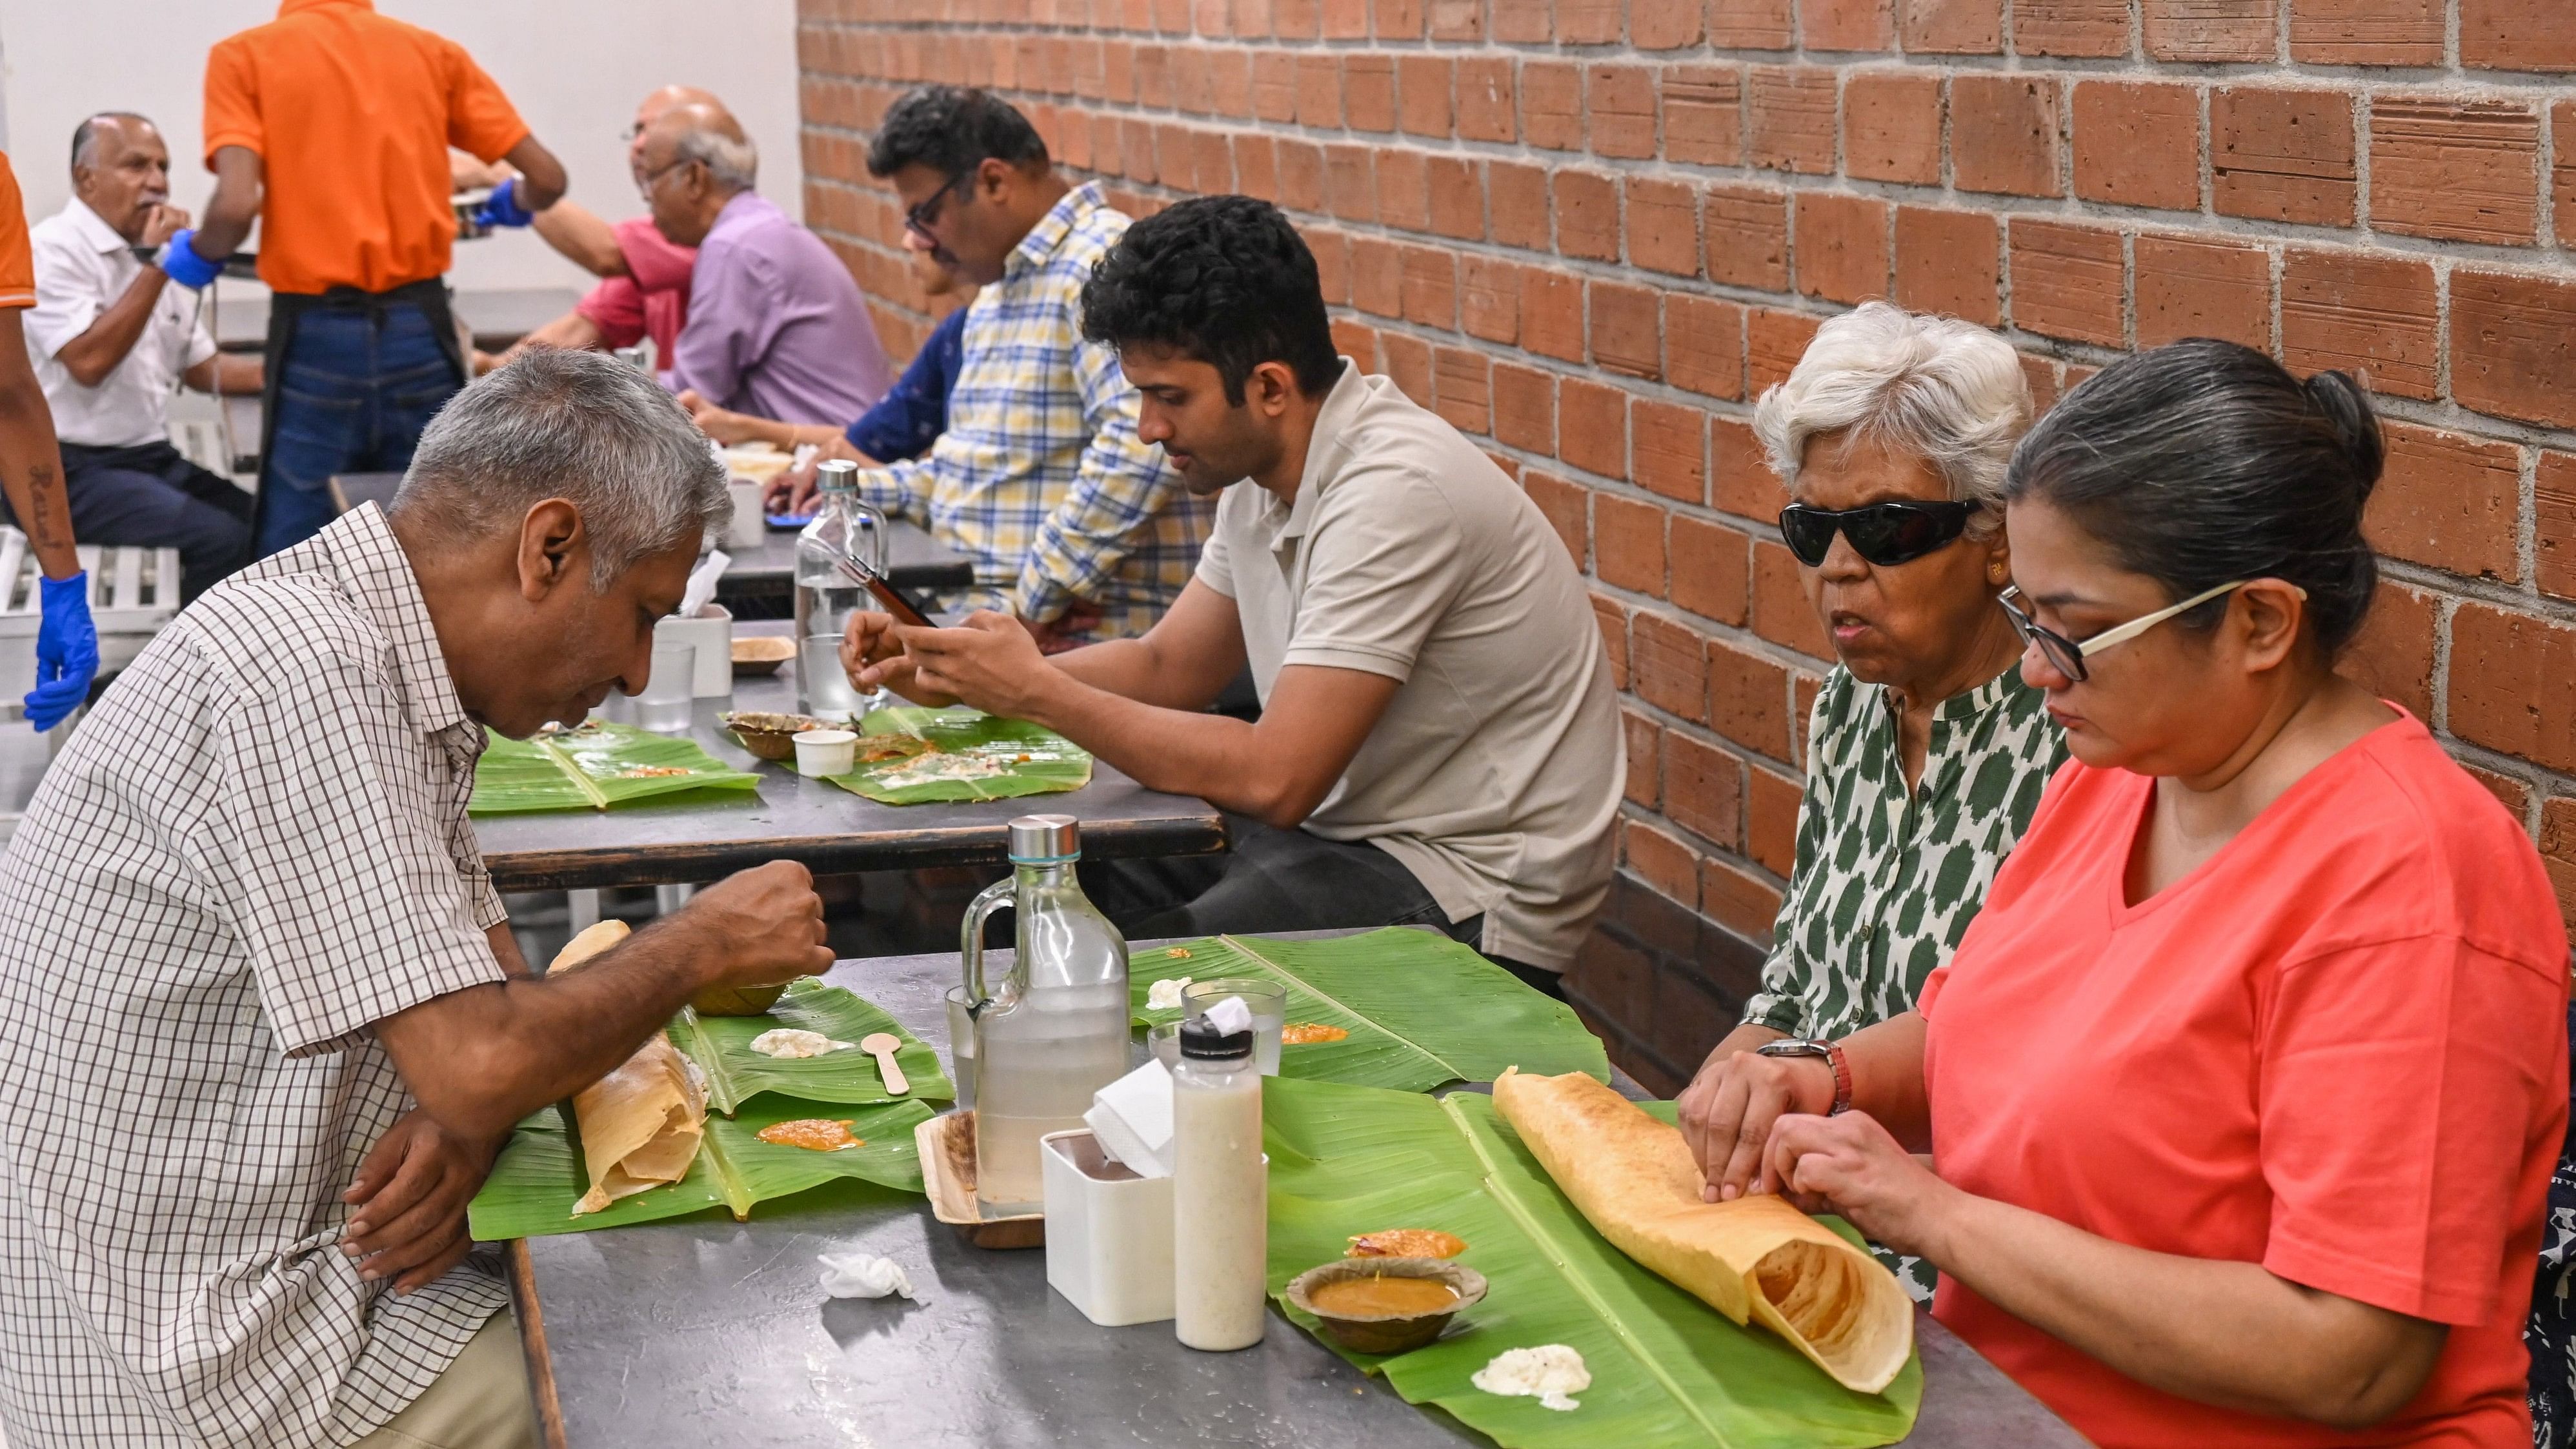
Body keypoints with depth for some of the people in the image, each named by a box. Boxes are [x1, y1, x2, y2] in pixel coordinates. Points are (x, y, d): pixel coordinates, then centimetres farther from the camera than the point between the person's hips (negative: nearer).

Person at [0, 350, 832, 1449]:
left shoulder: (378, 655, 6)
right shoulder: (302, 669, -25)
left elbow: (487, 968, 12)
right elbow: (479, 1064, -27)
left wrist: (462, 1123, -10)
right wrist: (702, 942, -11)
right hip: (194, 1356, -9)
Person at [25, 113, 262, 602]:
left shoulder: (154, 254, 15)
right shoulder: (53, 249, -11)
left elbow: (202, 368, 22)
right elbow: (89, 362, -23)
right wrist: (154, 266, -21)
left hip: (153, 458, 8)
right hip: (72, 471, -8)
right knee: (221, 540, -26)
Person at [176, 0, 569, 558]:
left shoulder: (245, 56, -1)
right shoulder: (434, 52, 8)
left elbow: (237, 204, -15)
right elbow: (546, 178, 5)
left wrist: (195, 254, 6)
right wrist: (511, 204, 28)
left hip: (316, 337, -2)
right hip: (420, 330, 3)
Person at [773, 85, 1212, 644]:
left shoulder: (1102, 268, -12)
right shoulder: (998, 289, 23)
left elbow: (1139, 448, -26)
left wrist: (1037, 598, -21)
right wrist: (862, 489, 22)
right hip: (979, 617, 10)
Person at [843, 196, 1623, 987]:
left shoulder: (1394, 492, -24)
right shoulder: (1265, 474, 5)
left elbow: (1274, 779, -27)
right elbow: (1167, 668, 15)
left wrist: (1037, 692, -19)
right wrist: (952, 672, 1)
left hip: (1468, 893, -9)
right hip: (1342, 829, 9)